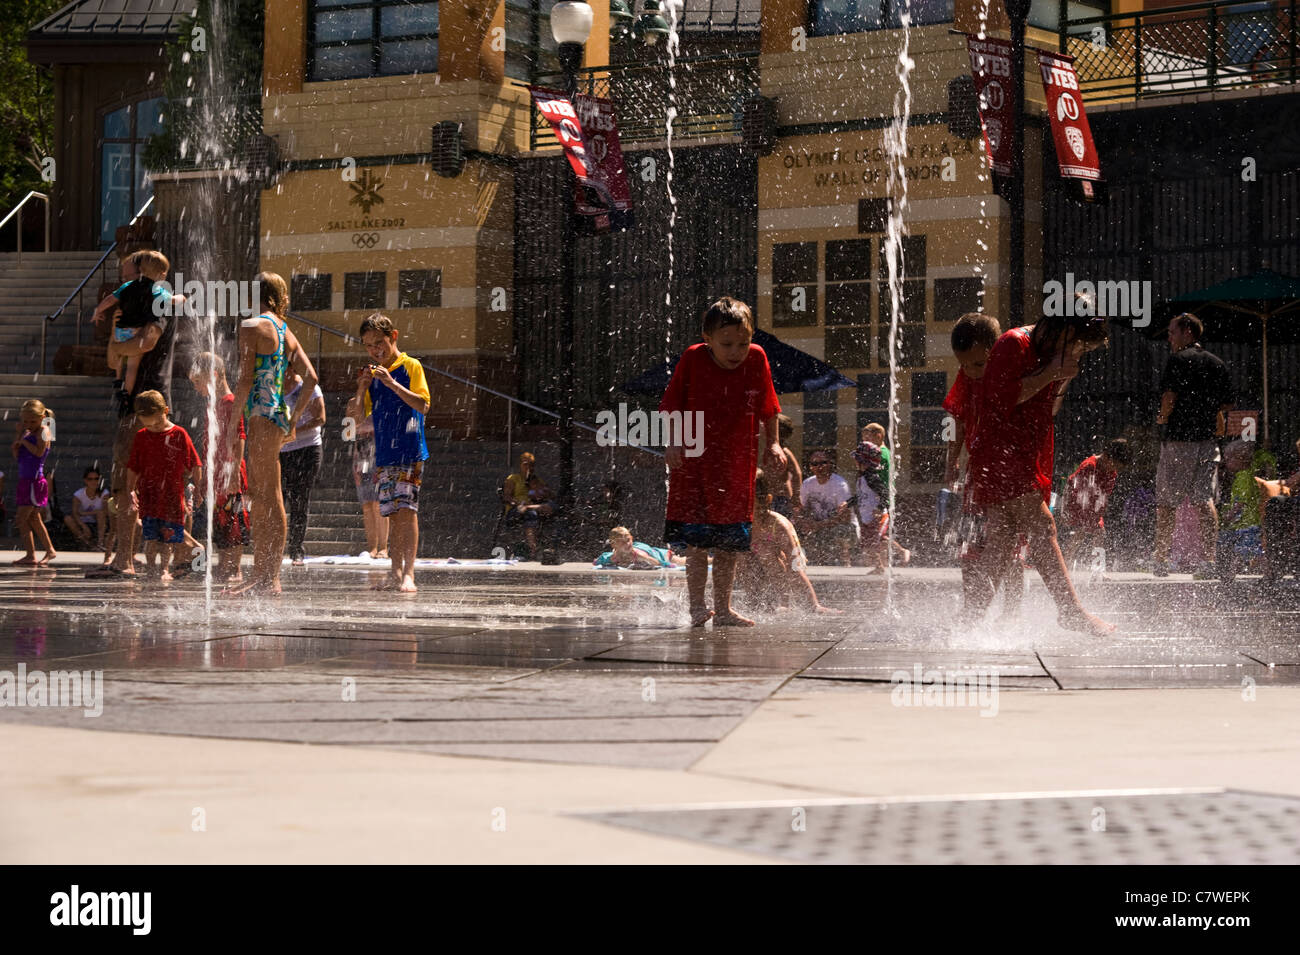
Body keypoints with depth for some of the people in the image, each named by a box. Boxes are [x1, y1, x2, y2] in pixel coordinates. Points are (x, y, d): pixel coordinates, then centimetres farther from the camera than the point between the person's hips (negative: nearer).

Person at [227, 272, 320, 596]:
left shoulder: (252, 326, -6)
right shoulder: (287, 333, 17)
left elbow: (245, 379, -13)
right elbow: (311, 377, 10)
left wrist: (233, 425, -11)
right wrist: (293, 417, 13)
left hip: (261, 414, -9)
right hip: (279, 416, 9)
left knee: (269, 497, -10)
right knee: (259, 497, 14)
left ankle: (270, 579, -11)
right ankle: (260, 575, 18)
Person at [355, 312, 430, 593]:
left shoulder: (410, 367, -2)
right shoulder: (373, 375, 16)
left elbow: (423, 405, -14)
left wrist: (391, 383, -20)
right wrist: (362, 388, -2)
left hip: (410, 452, -6)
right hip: (384, 456, 6)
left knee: (406, 511, -14)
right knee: (392, 514, 5)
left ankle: (408, 574, -18)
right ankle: (396, 574, 7)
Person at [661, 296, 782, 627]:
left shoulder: (757, 359, -4)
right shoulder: (692, 360, -10)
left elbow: (768, 408, 10)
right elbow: (671, 407, -2)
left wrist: (772, 444, 4)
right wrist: (673, 442, -13)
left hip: (737, 465, 3)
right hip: (694, 462, -2)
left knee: (730, 543, 7)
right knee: (696, 541, -7)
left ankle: (723, 609, 15)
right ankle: (697, 606, 1)